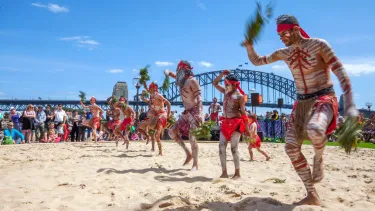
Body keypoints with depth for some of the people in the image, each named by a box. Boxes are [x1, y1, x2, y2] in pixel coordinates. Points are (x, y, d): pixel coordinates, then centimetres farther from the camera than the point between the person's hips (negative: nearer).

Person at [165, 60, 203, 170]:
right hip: (186, 113, 9)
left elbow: (199, 97, -20)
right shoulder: (182, 80, 12)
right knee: (172, 132, 5)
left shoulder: (192, 81, -12)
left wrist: (199, 113, -31)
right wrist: (168, 72, 1)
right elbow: (173, 74, 27)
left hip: (194, 112, -9)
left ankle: (195, 164, 3)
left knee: (192, 139, -9)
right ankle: (188, 153, 12)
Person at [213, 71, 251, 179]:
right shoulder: (226, 92, 13)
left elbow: (243, 112, -8)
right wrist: (222, 74, 6)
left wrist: (246, 128, -11)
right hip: (225, 122, 7)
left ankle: (237, 173, 6)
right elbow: (215, 83, 20)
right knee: (222, 147, 1)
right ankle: (224, 172, 9)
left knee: (234, 148, -5)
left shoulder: (239, 96, -7)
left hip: (236, 123, -7)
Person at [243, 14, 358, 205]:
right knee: (291, 147, -3)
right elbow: (256, 61, 17)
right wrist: (249, 47, -4)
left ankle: (318, 158, -3)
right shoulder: (284, 53, 7)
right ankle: (312, 195, 10)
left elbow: (341, 73, -13)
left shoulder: (318, 44, -9)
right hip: (301, 103, 6)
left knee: (315, 129, -39)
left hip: (324, 99, -6)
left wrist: (349, 104, -23)